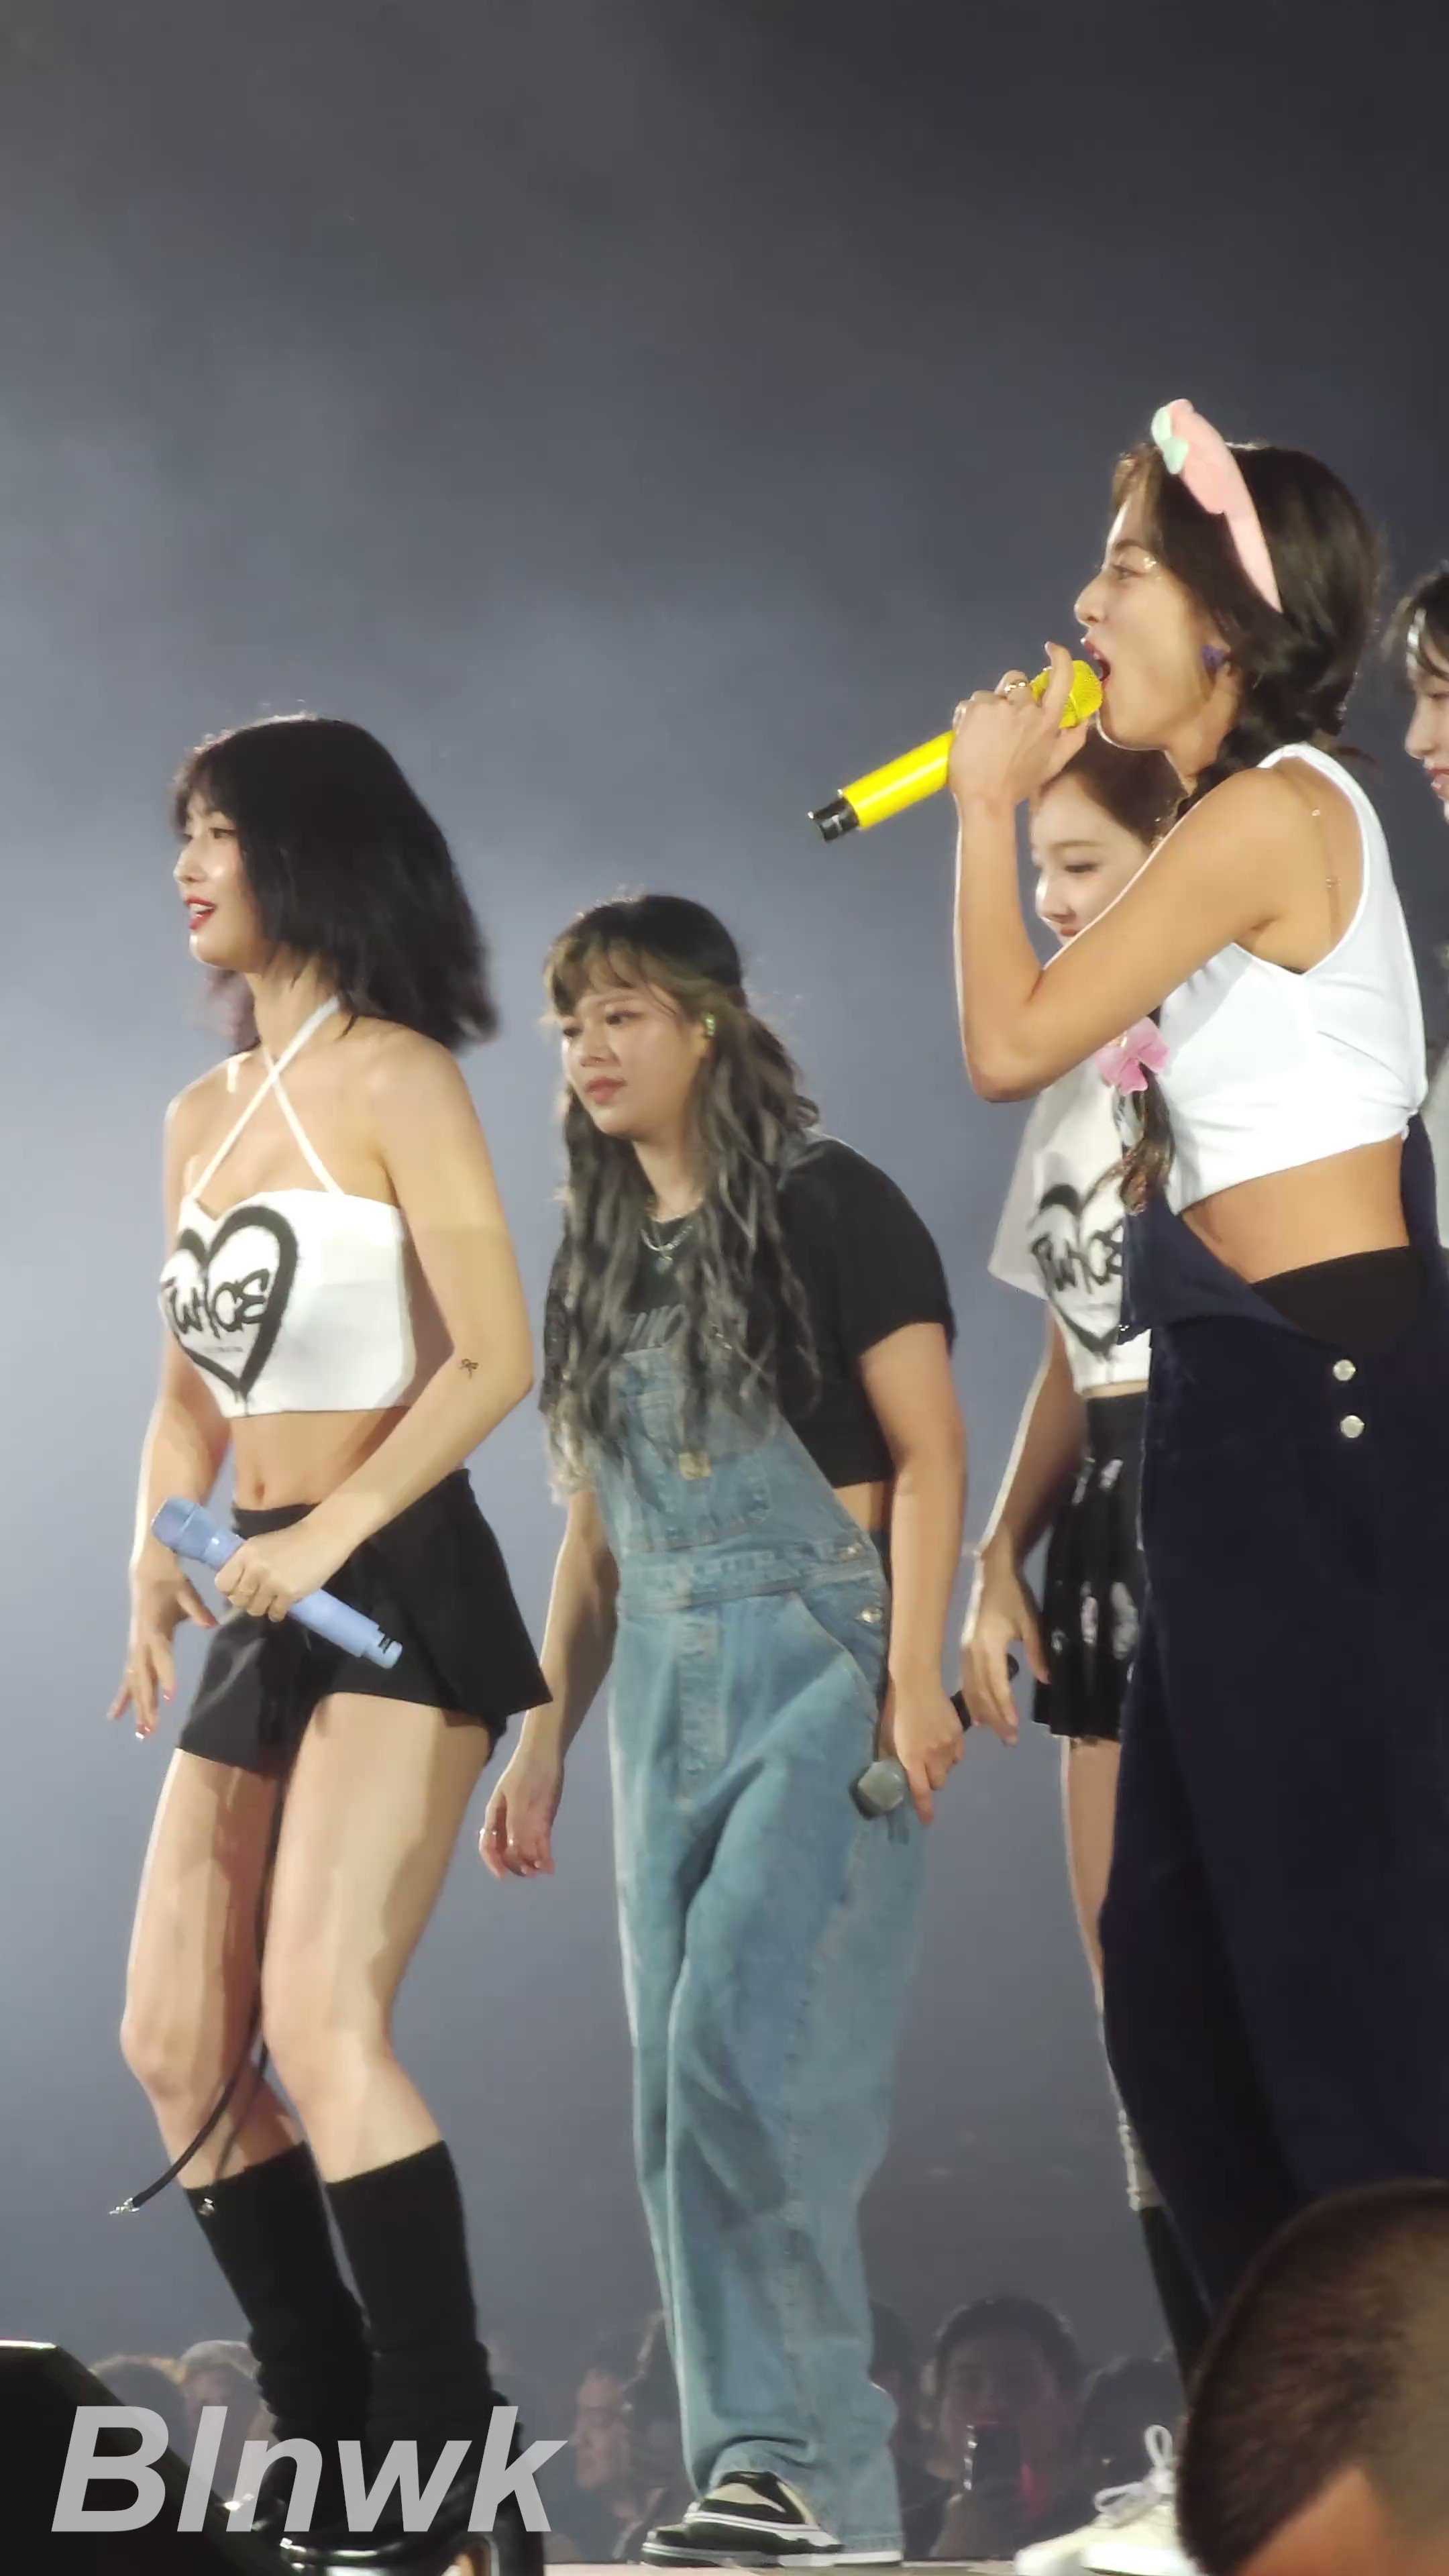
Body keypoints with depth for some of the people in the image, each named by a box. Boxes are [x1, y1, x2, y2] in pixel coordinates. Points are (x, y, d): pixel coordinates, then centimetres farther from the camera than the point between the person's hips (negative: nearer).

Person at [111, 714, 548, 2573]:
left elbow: (494, 1358, -14)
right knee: (175, 2043, 6)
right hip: (264, 1610, 8)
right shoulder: (203, 1115, 16)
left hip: (397, 1584, -8)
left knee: (320, 2019, -19)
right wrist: (154, 1563, 3)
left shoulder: (392, 1081, -6)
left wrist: (332, 1534, -21)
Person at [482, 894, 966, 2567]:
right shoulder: (601, 1259, 17)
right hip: (665, 1689, 7)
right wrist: (545, 1736, 16)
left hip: (820, 1667, -7)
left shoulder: (826, 1208, -3)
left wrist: (914, 1673, -17)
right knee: (682, 2097, 2)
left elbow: (928, 1450, -7)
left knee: (746, 2044, -18)